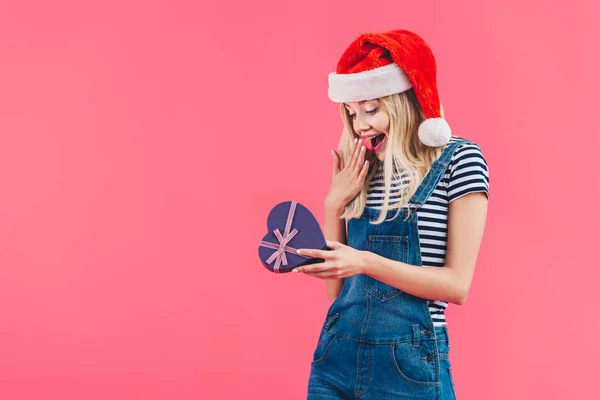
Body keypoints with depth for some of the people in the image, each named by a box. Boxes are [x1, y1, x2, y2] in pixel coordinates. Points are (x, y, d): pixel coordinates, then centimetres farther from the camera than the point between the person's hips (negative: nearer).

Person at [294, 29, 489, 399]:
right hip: (337, 355, 5)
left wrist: (367, 262, -22)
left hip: (409, 362, -4)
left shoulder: (458, 159, -6)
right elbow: (337, 287, 6)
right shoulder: (361, 171, 8)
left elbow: (458, 284, -12)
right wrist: (334, 204, -4)